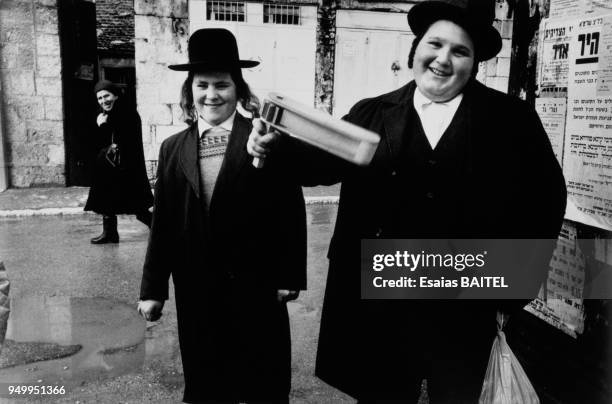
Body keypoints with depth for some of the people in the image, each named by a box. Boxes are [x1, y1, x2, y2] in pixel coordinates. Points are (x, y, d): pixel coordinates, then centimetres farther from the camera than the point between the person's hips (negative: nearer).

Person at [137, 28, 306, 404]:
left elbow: (290, 210, -7)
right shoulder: (173, 148, 5)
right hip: (196, 290, 4)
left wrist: (290, 275, -6)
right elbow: (163, 221, 5)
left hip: (257, 286, -3)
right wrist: (153, 288, 6)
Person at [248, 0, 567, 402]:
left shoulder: (512, 119, -1)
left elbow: (546, 195, 2)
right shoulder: (371, 115, 1)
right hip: (380, 304, 1)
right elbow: (326, 161, -8)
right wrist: (277, 146, -27)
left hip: (463, 312, 0)